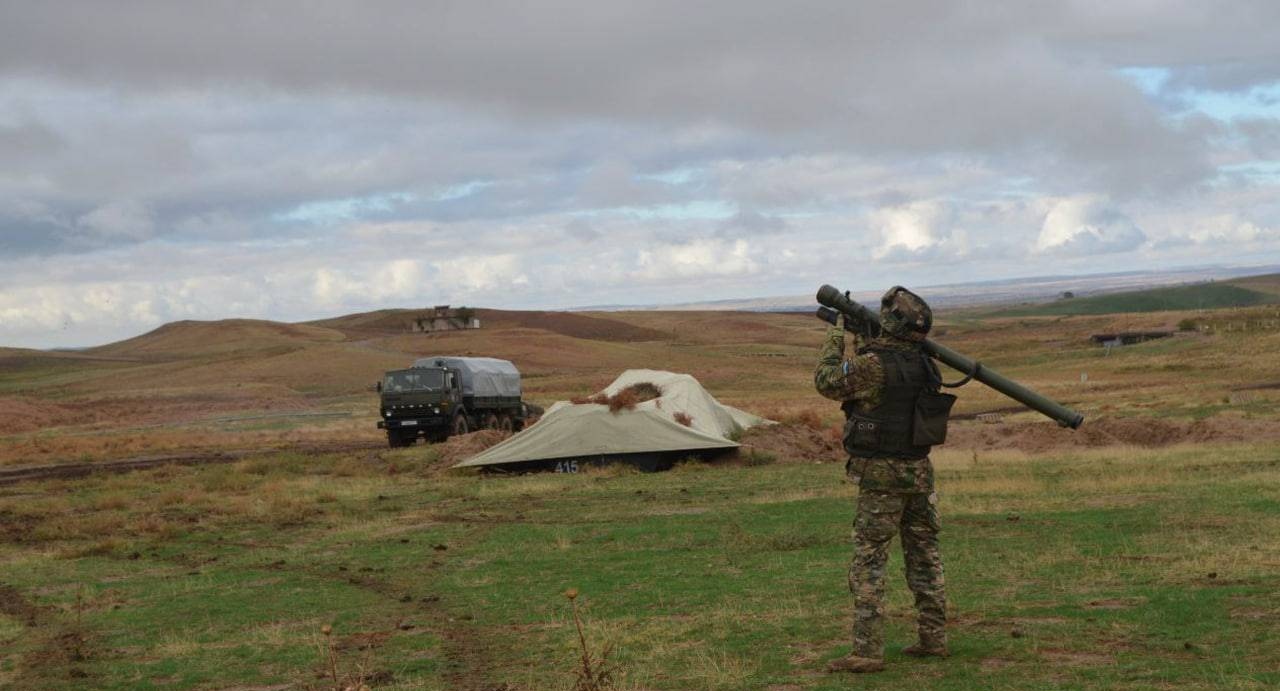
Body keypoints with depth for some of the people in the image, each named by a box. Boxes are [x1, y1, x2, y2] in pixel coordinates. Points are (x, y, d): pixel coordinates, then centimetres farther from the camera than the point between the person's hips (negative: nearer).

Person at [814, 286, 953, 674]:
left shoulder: (873, 364, -19)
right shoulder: (922, 363, 4)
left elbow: (826, 382, -6)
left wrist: (836, 334, 4)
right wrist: (863, 337, 18)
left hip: (882, 475, -7)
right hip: (919, 471, 7)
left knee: (869, 562, -4)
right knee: (924, 555, 14)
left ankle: (868, 652, -7)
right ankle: (933, 639, 19)